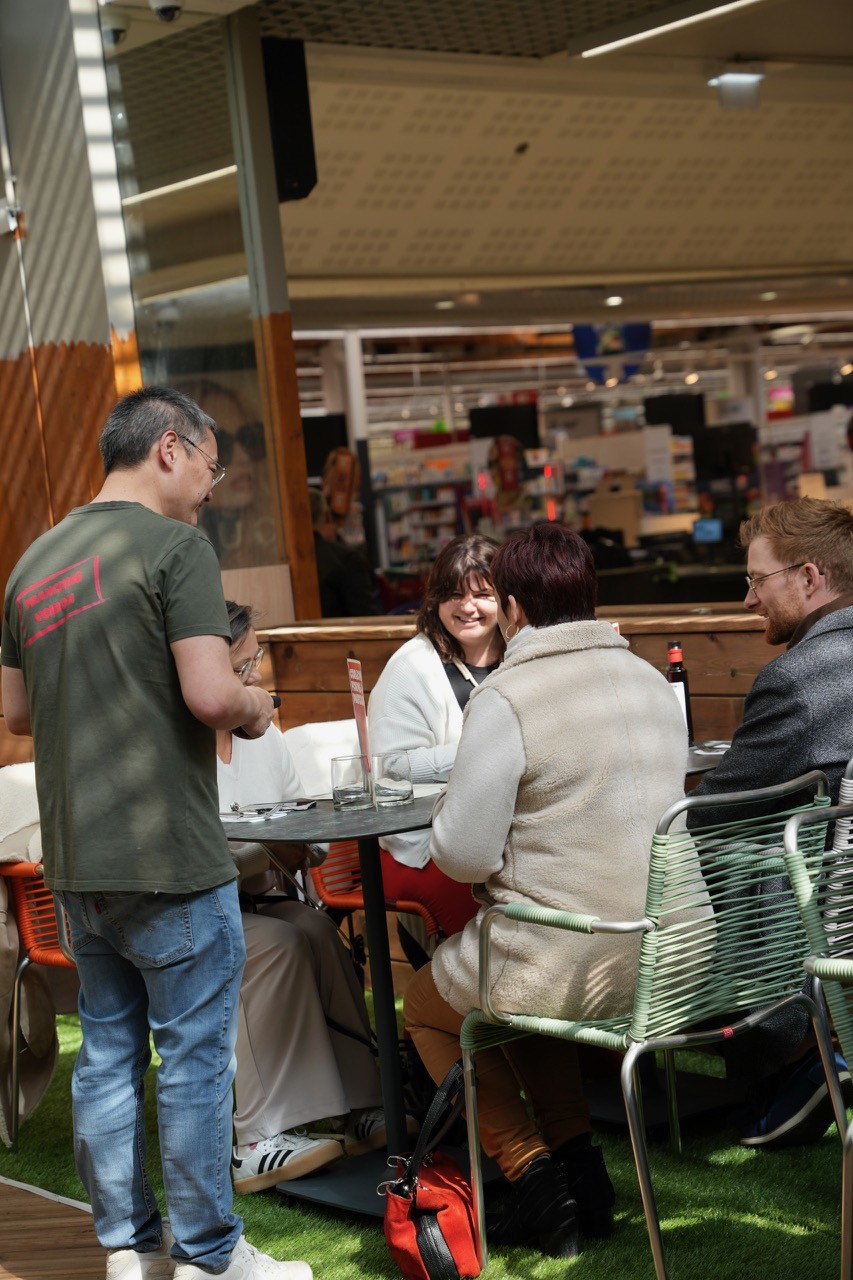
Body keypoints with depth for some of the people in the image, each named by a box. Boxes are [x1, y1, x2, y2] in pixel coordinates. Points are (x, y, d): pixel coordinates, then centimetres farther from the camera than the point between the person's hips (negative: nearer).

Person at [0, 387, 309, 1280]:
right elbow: (210, 694, -22)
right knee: (194, 1058, 3)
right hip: (168, 855, -7)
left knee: (107, 1055, 14)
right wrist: (254, 705, -2)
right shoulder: (174, 544, -12)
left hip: (74, 862, 7)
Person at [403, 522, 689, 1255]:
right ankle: (580, 1168, 31)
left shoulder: (506, 698, -17)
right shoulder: (653, 682, 6)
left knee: (427, 1003, 23)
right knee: (515, 985, 35)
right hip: (664, 960, 7)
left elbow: (464, 853, -16)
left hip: (574, 968, -7)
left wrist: (445, 812, 5)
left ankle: (534, 1180, 19)